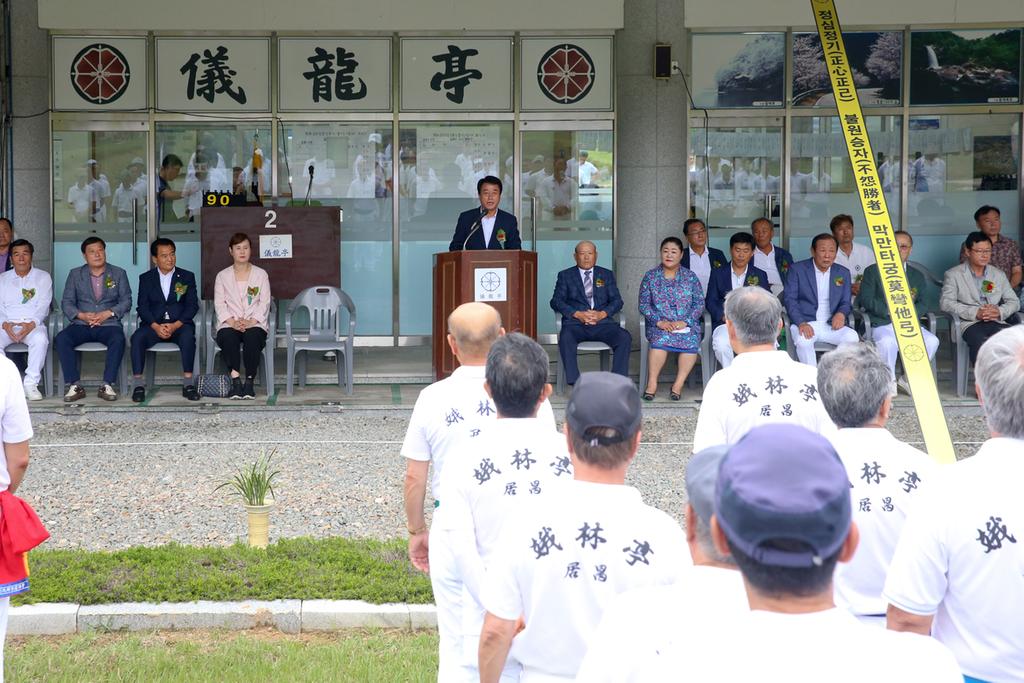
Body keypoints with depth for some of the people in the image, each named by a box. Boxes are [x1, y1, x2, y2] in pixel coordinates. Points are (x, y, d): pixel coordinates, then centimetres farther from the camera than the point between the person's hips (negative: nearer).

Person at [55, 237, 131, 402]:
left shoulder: (119, 274, 12)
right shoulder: (75, 274, 14)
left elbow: (126, 301, 4)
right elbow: (66, 302, 7)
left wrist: (107, 313, -14)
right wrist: (81, 315, -13)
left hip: (109, 324, -1)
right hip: (81, 325, 1)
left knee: (118, 339, -36)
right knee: (61, 338, -29)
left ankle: (107, 385, -31)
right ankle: (74, 386, -27)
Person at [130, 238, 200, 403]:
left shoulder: (187, 277, 10)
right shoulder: (146, 278, 12)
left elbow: (192, 306, 2)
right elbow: (142, 307, 2)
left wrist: (175, 325, -15)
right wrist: (156, 326, -16)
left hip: (179, 324, -1)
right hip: (154, 325, 1)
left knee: (188, 337, -35)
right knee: (137, 338, -30)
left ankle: (188, 384, -31)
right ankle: (139, 385, -29)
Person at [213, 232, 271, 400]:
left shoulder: (260, 274, 14)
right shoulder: (222, 276, 15)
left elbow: (264, 303, 5)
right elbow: (219, 304, 5)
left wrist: (251, 322, -13)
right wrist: (232, 322, -13)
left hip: (254, 324, -1)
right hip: (229, 324, 1)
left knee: (252, 336, -36)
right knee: (228, 337, -36)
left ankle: (249, 382, -30)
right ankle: (235, 381, -36)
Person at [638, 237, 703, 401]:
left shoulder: (690, 277, 9)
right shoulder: (650, 276, 9)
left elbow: (699, 303, 3)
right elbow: (644, 305, 4)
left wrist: (685, 322, -12)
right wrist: (659, 322, -12)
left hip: (687, 324, 1)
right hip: (660, 324, 0)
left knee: (691, 340, -32)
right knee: (662, 338, -34)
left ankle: (678, 384, -23)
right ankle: (652, 383, -28)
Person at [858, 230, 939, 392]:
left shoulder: (917, 276, 22)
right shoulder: (873, 271, 12)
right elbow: (865, 300, 0)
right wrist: (890, 310, -11)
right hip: (883, 324, -3)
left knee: (932, 341, -27)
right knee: (886, 342, -38)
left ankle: (910, 379, -9)